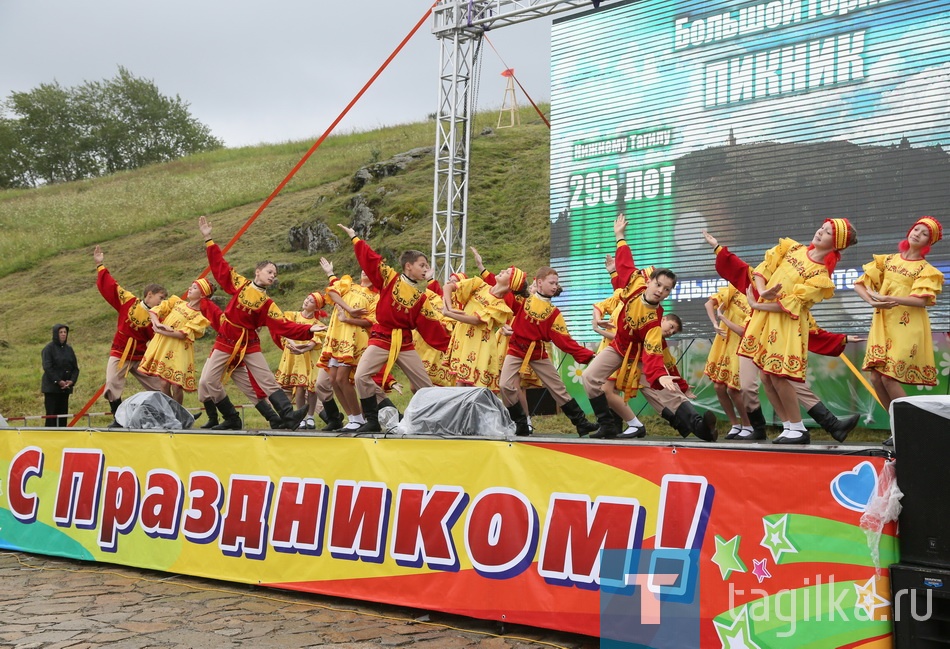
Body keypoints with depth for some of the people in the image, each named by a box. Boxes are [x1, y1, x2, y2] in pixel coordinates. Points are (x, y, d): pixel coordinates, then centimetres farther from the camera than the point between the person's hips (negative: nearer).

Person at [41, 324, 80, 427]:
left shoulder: (69, 349, 13)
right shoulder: (49, 348, -3)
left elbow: (75, 367, 12)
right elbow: (47, 367, -12)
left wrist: (72, 381, -6)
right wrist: (58, 381, -18)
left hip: (66, 388, 5)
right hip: (52, 387, -5)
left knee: (63, 414, 4)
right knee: (51, 415, -8)